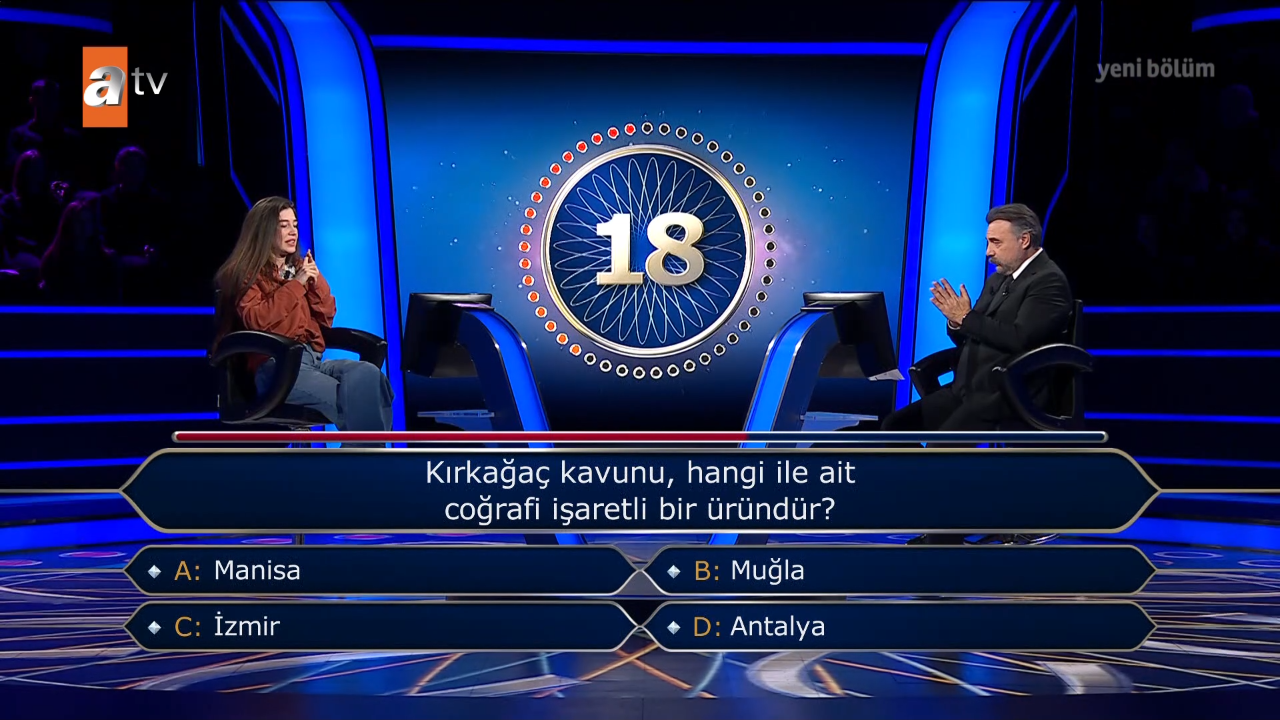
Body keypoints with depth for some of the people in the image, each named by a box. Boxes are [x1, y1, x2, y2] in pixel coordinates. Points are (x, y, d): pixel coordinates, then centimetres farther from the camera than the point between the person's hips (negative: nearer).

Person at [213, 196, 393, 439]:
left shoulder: (299, 266, 22)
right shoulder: (246, 274, 4)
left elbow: (326, 320, 20)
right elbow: (257, 320, -13)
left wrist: (317, 281, 4)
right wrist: (295, 284, -9)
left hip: (312, 358, 6)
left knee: (367, 374, -30)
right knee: (350, 399, -32)